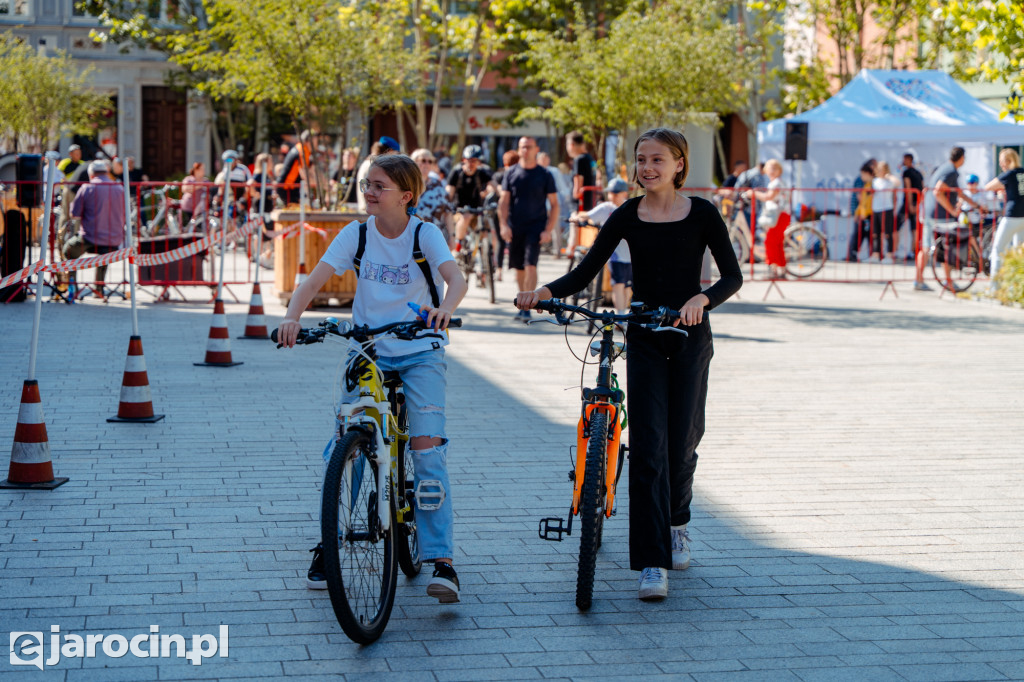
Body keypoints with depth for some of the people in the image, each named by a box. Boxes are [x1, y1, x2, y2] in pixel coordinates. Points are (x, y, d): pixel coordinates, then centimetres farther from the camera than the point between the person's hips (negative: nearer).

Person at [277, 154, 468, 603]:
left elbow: (456, 279, -24)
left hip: (420, 352, -2)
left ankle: (441, 559, -14)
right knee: (342, 443, -7)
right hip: (368, 350, 3)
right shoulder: (356, 234, -3)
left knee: (427, 446, -16)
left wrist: (444, 308, -47)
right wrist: (292, 316, -29)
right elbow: (314, 281, -9)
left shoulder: (424, 233, -9)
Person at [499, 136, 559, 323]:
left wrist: (548, 230, -7)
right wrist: (503, 225, -9)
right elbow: (503, 201, 5)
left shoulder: (544, 175, 1)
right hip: (515, 228, 3)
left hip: (535, 227, -3)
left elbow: (554, 205, 2)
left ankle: (526, 308, -16)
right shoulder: (511, 173, 6)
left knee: (530, 265, -15)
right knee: (519, 269, 9)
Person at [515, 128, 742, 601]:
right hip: (643, 339, 0)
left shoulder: (702, 214, -3)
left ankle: (677, 523, 36)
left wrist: (701, 299, -26)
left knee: (683, 439, 5)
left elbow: (732, 276, -6)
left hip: (690, 336, 0)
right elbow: (585, 273, -3)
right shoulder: (627, 217, 0)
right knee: (647, 445, -9)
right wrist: (544, 292, -21)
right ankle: (652, 562, -10)